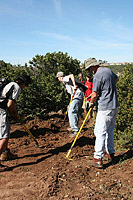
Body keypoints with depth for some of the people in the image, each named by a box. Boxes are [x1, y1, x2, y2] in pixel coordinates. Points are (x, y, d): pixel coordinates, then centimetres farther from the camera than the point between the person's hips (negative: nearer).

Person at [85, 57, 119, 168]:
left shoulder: (97, 76, -16)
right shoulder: (108, 70, 11)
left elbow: (95, 94, -15)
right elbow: (116, 78, 33)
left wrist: (91, 103, 4)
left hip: (105, 108, -9)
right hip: (114, 106, 9)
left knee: (100, 132, -6)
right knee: (109, 131, 18)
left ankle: (98, 158, -5)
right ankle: (111, 153, 28)